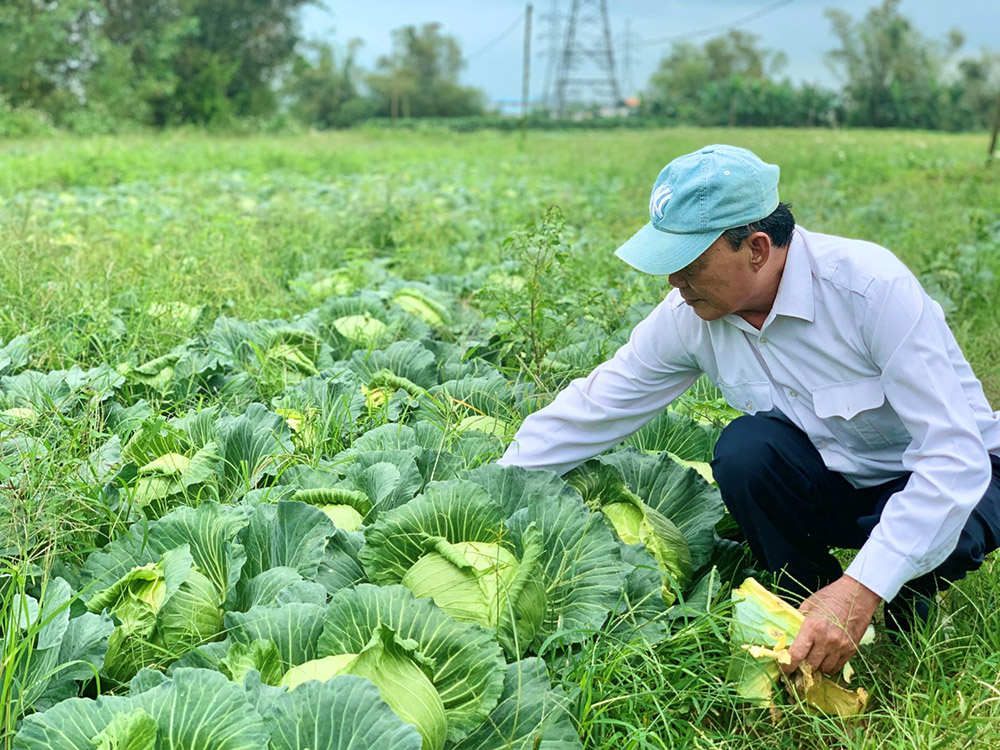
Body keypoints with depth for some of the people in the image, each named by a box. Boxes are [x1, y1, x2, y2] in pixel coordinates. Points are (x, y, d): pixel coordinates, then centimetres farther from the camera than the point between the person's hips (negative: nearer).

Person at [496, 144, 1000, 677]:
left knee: (933, 535, -37)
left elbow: (954, 454, -33)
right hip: (832, 482, 4)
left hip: (955, 473, -3)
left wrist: (861, 590, -41)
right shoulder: (691, 315, -15)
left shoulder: (871, 287, -31)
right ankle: (811, 619, -5)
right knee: (745, 447, -27)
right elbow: (593, 408, -6)